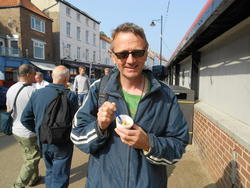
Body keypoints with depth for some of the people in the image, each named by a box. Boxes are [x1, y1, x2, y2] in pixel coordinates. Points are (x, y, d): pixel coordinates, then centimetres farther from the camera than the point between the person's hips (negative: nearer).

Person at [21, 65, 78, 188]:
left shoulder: (37, 93, -4)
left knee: (50, 171, 28)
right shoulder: (70, 95, -19)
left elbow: (25, 119, 0)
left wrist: (39, 131, 13)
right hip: (62, 144, -5)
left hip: (43, 142, 5)